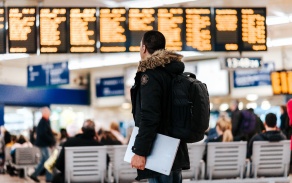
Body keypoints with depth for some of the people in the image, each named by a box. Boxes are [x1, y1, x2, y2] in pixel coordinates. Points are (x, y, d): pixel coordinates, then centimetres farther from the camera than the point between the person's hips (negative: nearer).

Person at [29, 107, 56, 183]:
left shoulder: (46, 121, 13)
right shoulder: (43, 122, -18)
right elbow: (43, 134, -26)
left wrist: (52, 141, 8)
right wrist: (52, 141, -20)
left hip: (44, 143, 10)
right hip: (44, 144, -10)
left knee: (43, 160, 15)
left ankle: (34, 174, 20)